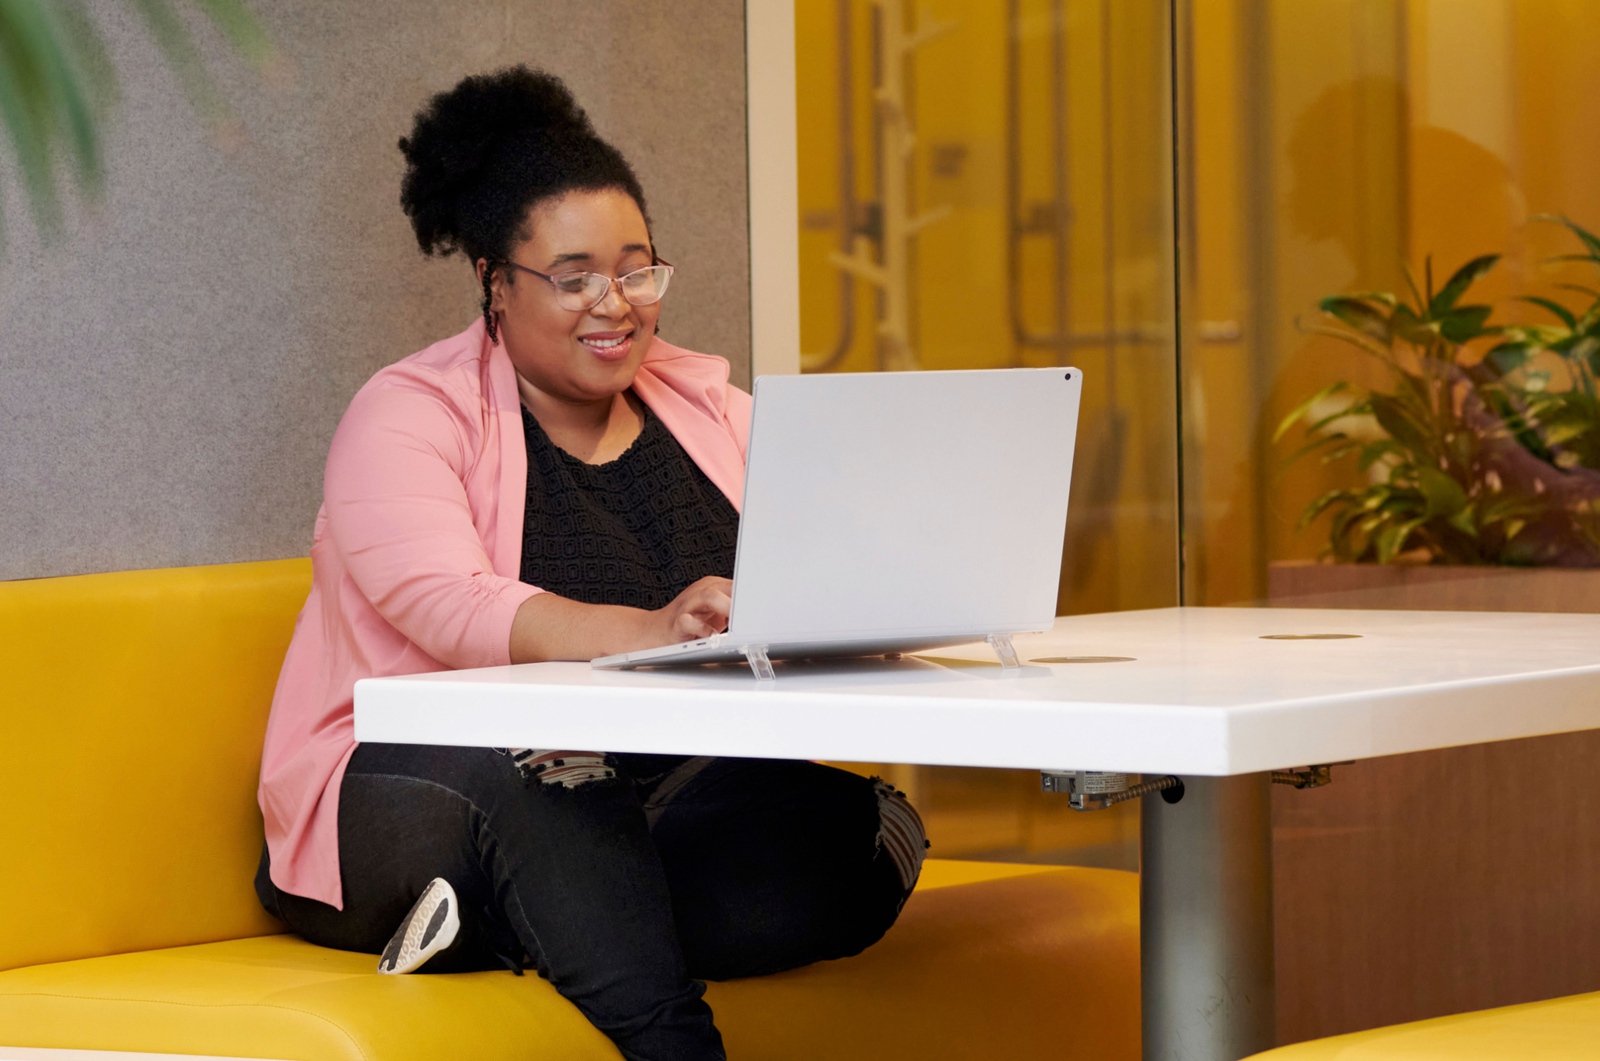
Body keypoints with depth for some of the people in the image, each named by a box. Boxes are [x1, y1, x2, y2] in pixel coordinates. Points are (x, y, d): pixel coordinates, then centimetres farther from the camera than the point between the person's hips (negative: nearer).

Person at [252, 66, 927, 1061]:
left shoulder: (707, 409, 16)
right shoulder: (409, 417, -2)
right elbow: (447, 604, -21)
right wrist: (646, 631, -39)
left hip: (663, 804, 5)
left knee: (853, 836, -25)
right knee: (543, 786, -40)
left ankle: (504, 929, -25)